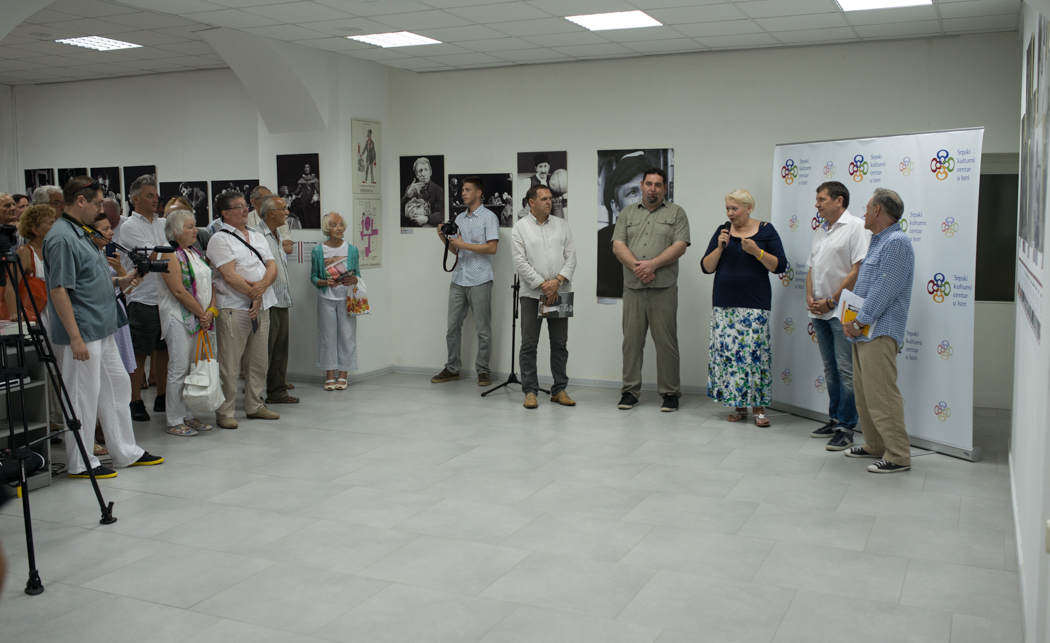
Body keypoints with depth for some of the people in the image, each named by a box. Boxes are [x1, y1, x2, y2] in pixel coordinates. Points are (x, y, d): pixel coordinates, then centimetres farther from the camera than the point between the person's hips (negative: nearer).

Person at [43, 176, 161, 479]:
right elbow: (59, 289, -22)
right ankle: (80, 463, 12)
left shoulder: (82, 233, 15)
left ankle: (126, 452, 25)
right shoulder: (61, 238, -17)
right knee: (83, 397, 0)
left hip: (102, 331, 10)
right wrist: (75, 337, -23)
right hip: (81, 335, -10)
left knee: (117, 388, 15)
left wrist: (120, 282, 10)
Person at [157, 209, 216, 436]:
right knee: (179, 369, -4)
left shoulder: (195, 253, 16)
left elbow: (210, 283, 14)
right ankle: (175, 421, 3)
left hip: (202, 318, 8)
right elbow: (179, 291, -16)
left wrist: (211, 311, -2)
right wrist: (202, 314, -12)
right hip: (179, 318, -8)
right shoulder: (170, 255, -10)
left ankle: (189, 416, 18)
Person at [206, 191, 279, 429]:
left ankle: (254, 405, 23)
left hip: (261, 306, 7)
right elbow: (229, 275, -13)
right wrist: (253, 294, -10)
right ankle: (224, 412, 5)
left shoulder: (258, 237, 17)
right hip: (234, 308, -7)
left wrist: (262, 285, -12)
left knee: (259, 360, 11)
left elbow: (272, 266, 8)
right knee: (230, 364, -3)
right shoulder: (220, 239, -5)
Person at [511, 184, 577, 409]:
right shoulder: (520, 226, 1)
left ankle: (559, 390, 15)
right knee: (529, 343, -1)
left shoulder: (562, 225, 10)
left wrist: (557, 281, -11)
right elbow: (520, 262, -6)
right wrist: (543, 285, -11)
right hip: (532, 293, -3)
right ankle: (530, 391, 7)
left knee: (560, 344, 6)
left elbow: (571, 257, 4)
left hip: (559, 293, 3)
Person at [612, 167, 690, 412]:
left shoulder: (676, 213, 7)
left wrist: (653, 264, -15)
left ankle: (670, 393, 7)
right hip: (632, 288, 3)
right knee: (631, 340, 5)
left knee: (666, 341, -1)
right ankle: (630, 390, 13)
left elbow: (680, 246, -4)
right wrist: (637, 267, -11)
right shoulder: (627, 213, 14)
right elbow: (618, 246, 4)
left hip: (663, 289, -2)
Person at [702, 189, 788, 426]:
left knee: (755, 351, -9)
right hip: (724, 304, 3)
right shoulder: (723, 231, 10)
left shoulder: (766, 231, 2)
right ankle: (738, 405, 11)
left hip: (755, 304, -3)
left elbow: (780, 266, -2)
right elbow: (706, 267, 8)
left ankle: (759, 407, 2)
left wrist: (757, 252, -15)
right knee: (726, 351, -1)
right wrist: (720, 247, -7)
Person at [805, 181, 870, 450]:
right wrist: (810, 297, 3)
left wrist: (831, 301, -14)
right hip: (819, 311, 8)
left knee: (846, 371, -6)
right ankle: (834, 419, 23)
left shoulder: (855, 227, -9)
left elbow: (858, 270, -15)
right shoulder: (820, 231, 17)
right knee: (830, 369, 14)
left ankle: (846, 428, -2)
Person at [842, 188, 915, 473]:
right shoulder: (878, 241, 19)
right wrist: (851, 318, 12)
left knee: (881, 394, -10)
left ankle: (898, 455, -5)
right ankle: (874, 445, 25)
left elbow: (884, 290, -21)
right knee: (863, 391, 15)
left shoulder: (897, 242, -14)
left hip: (880, 332, -11)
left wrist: (859, 321, -17)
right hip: (864, 331, 11)